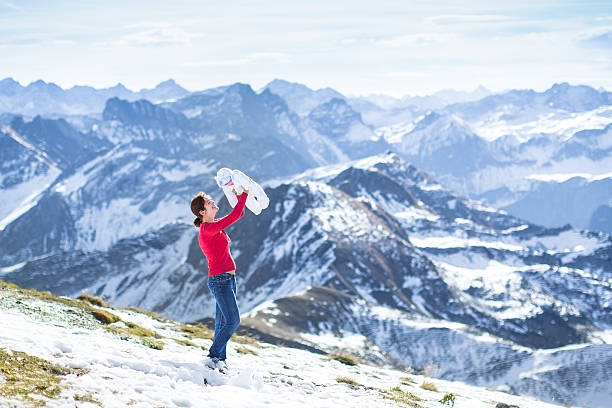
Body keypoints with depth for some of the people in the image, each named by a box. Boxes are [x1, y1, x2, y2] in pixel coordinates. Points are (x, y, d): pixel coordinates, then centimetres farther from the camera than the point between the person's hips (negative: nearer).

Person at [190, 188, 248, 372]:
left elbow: (239, 214, 18)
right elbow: (234, 216, -21)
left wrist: (238, 194, 5)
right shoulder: (208, 229, -17)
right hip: (220, 280, -10)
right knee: (232, 321, -10)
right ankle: (214, 356, -5)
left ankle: (220, 359, 16)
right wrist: (244, 195, -11)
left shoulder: (213, 225, 11)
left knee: (222, 322, 11)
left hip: (227, 279, 10)